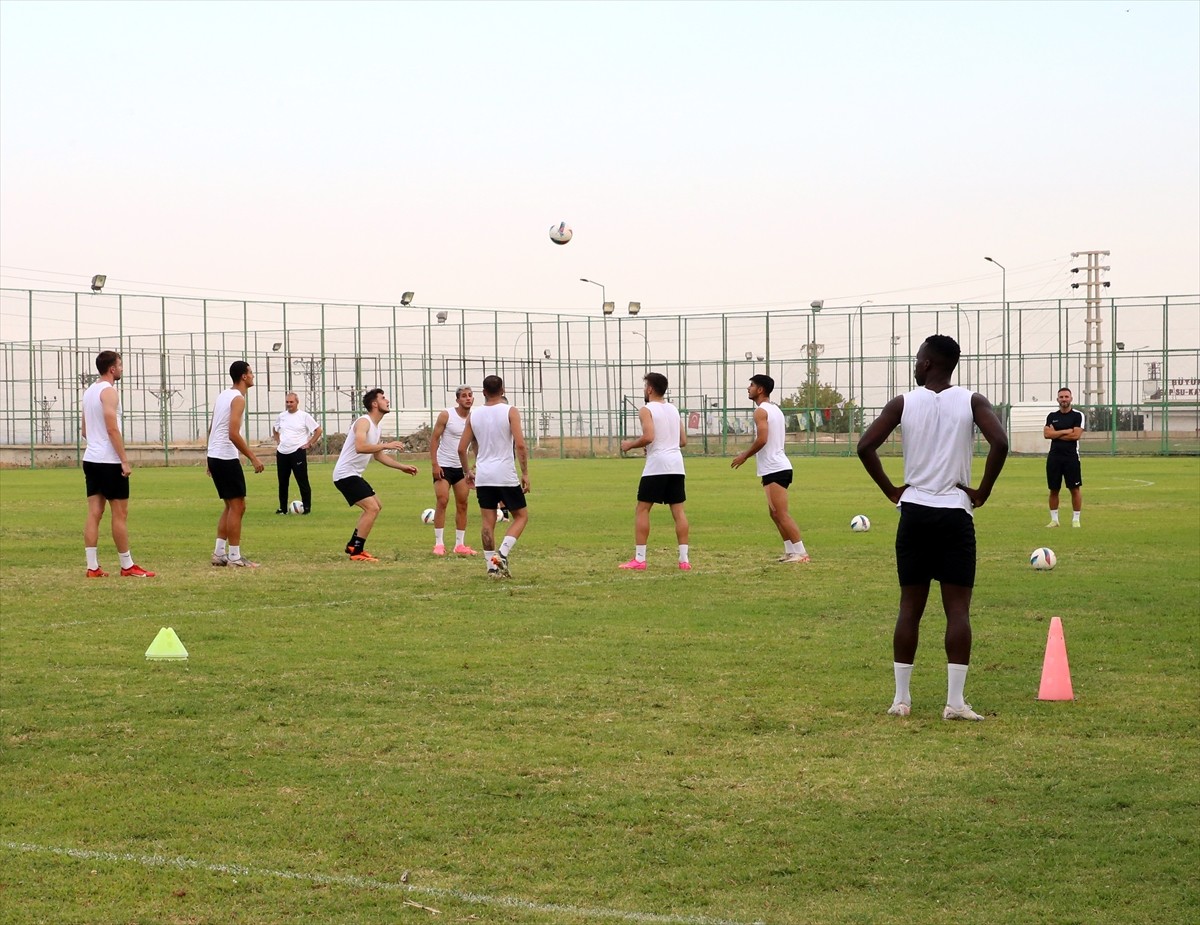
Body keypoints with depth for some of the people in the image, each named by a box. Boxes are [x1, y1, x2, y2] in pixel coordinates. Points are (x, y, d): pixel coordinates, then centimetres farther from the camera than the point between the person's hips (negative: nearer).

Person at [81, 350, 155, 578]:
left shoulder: (89, 391, 15)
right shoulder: (109, 391, -12)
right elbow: (112, 429, -19)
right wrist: (125, 460, -17)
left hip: (91, 459, 9)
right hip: (109, 461, -9)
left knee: (94, 513, 5)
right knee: (120, 513, -1)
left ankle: (93, 567, 2)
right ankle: (127, 566, 3)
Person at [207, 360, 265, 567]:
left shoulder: (223, 396, 15)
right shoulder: (238, 399, -13)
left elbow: (212, 430, 18)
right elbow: (233, 434, -22)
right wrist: (252, 457, -17)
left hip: (214, 456, 9)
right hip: (227, 458, -9)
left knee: (231, 506, 15)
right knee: (237, 506, -3)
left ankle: (219, 553, 14)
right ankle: (234, 557, -2)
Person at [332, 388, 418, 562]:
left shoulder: (376, 429, 14)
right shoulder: (364, 422, -17)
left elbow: (379, 455, 24)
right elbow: (360, 447, -33)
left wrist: (402, 467, 19)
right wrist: (387, 445, -29)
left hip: (353, 475, 11)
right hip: (345, 474, -11)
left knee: (375, 507, 22)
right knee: (372, 508, -17)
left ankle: (352, 546, 25)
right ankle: (357, 552, -13)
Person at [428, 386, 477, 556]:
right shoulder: (446, 415, -10)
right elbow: (434, 439, -8)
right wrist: (435, 464, -14)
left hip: (462, 467, 5)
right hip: (443, 466, -5)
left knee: (462, 505, 5)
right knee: (442, 502, -9)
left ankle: (460, 544, 11)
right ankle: (439, 543, -4)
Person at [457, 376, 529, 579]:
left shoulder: (474, 415, 6)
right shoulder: (510, 412, -5)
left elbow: (462, 448, 8)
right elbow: (520, 445, -14)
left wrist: (467, 471, 23)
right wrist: (525, 473, -6)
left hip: (483, 476, 4)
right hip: (506, 475, -4)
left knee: (487, 522, 8)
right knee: (521, 516, 10)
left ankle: (491, 566, 4)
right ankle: (502, 553, -9)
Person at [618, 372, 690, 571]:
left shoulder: (646, 410, -4)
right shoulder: (674, 410, 17)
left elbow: (648, 437, -17)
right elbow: (683, 441, 17)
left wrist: (630, 445, -2)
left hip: (657, 465, -6)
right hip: (676, 465, 6)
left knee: (642, 509, 1)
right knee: (678, 510, 5)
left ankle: (639, 559, -3)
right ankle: (684, 559, 1)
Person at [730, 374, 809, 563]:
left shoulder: (761, 411, -12)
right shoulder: (775, 409, 17)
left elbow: (762, 439, -22)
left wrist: (744, 456, -9)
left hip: (774, 470, -10)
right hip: (778, 467, 10)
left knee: (781, 514, -9)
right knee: (775, 513, 15)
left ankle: (800, 553, -12)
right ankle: (790, 551, 15)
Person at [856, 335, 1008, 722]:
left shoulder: (904, 403, -1)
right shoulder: (971, 402, -2)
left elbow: (866, 447, -7)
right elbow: (999, 443, -17)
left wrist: (891, 490, 4)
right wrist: (982, 491, -6)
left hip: (914, 513, 1)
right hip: (955, 515, -1)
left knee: (910, 607, 9)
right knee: (957, 608, 0)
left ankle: (901, 698, 10)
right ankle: (955, 701, -6)